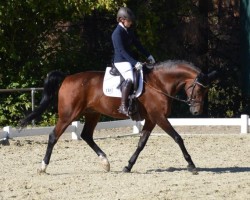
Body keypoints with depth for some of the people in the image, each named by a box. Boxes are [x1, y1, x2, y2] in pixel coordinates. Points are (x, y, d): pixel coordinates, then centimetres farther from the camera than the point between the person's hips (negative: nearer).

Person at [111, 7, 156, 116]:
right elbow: (122, 51, -22)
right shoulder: (117, 33, -16)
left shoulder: (128, 31, 12)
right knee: (129, 79, -32)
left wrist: (148, 55, 12)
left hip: (129, 60, 10)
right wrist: (134, 62, -28)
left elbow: (137, 44, 20)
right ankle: (123, 106, -33)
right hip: (121, 61, -10)